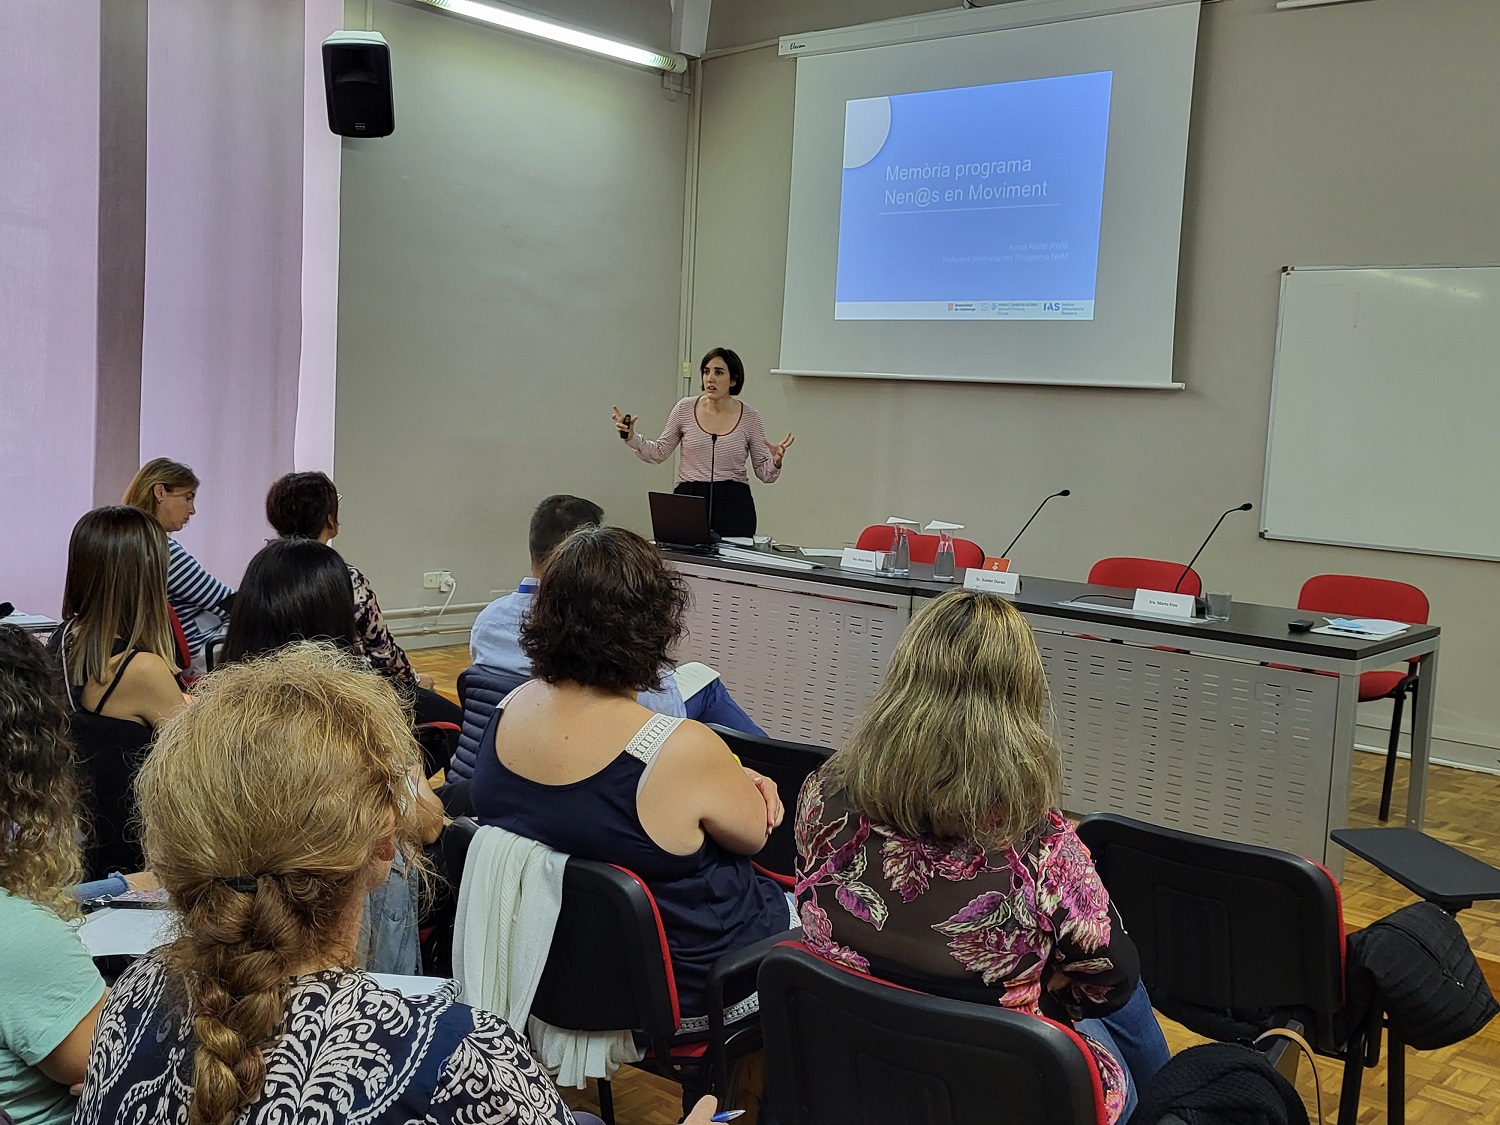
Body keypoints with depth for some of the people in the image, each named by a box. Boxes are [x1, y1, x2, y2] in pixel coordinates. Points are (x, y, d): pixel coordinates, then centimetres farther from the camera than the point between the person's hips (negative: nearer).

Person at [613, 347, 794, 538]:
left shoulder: (750, 417, 0)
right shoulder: (684, 409, 2)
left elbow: (763, 472, 3)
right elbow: (659, 453, 9)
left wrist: (776, 461, -18)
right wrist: (631, 437, -5)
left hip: (733, 504, -1)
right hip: (688, 499, 1)